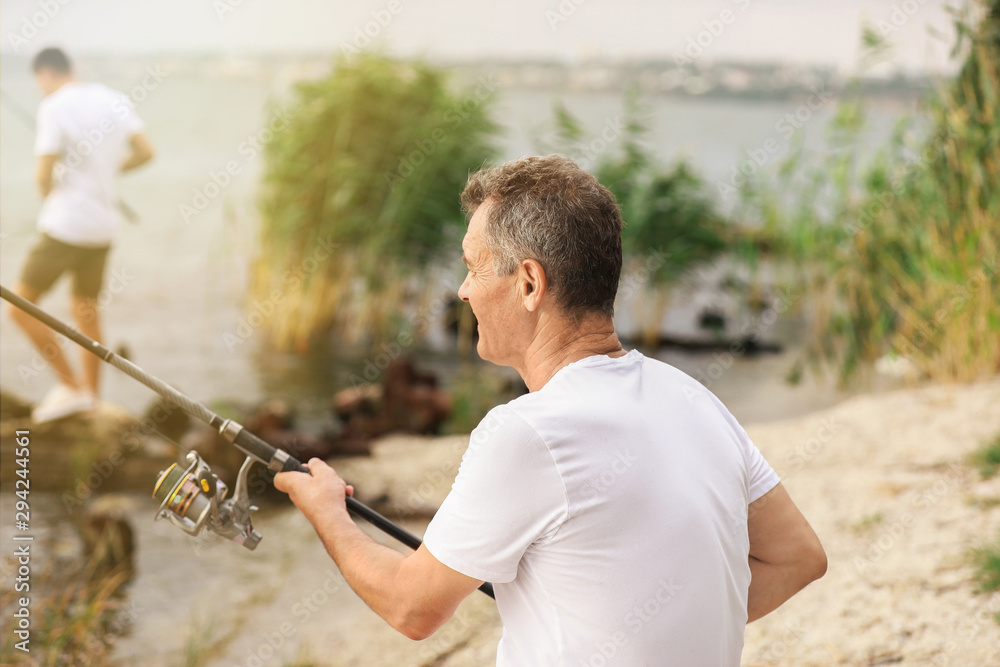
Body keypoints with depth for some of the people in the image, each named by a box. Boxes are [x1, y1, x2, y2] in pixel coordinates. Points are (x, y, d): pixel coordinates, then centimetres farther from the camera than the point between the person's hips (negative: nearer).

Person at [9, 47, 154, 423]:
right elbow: (145, 152, 6)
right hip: (103, 225, 7)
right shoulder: (114, 100, 6)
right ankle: (91, 398, 23)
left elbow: (44, 174, -15)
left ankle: (71, 387, 1)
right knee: (86, 311, 19)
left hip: (65, 225, -7)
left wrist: (45, 194, 7)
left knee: (21, 308, 2)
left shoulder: (54, 107, -12)